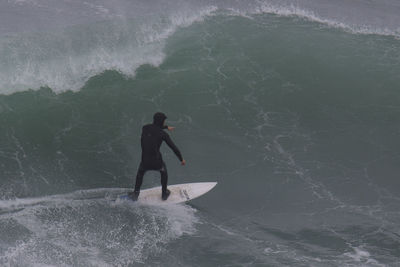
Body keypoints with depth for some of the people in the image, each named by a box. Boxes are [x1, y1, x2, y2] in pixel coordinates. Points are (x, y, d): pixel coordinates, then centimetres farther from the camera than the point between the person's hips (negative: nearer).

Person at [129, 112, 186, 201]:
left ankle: (136, 193, 35)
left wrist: (166, 127, 42)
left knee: (140, 172, 37)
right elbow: (174, 148, -6)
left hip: (145, 163, 2)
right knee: (163, 170, 33)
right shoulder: (163, 134, -10)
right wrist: (181, 159, 9)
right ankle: (164, 193, 45)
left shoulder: (145, 128, 3)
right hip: (157, 163, -2)